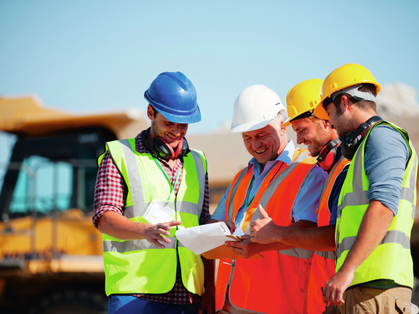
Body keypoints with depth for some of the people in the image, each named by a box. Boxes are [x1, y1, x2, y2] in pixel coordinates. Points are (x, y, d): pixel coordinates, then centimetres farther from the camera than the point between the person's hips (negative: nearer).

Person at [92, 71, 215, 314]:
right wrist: (146, 231, -26)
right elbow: (104, 217, -7)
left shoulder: (197, 163, 18)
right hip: (134, 292, -4)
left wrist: (210, 290, 10)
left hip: (186, 294, 4)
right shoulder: (119, 155, 4)